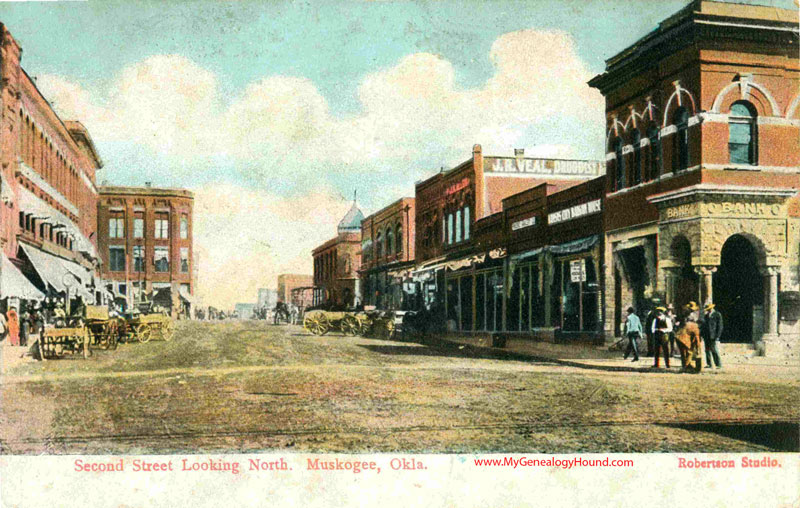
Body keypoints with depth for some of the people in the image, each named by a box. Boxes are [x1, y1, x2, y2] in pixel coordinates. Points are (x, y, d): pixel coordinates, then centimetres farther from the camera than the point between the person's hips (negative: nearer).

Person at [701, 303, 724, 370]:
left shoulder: (717, 315, -1)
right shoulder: (706, 316, 17)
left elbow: (720, 326, -5)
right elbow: (703, 326, 19)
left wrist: (717, 336, -12)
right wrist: (700, 335, 10)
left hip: (713, 337, -6)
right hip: (706, 337, 6)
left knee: (715, 351, -10)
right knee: (707, 350, 7)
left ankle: (719, 365, -6)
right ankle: (709, 364, 12)